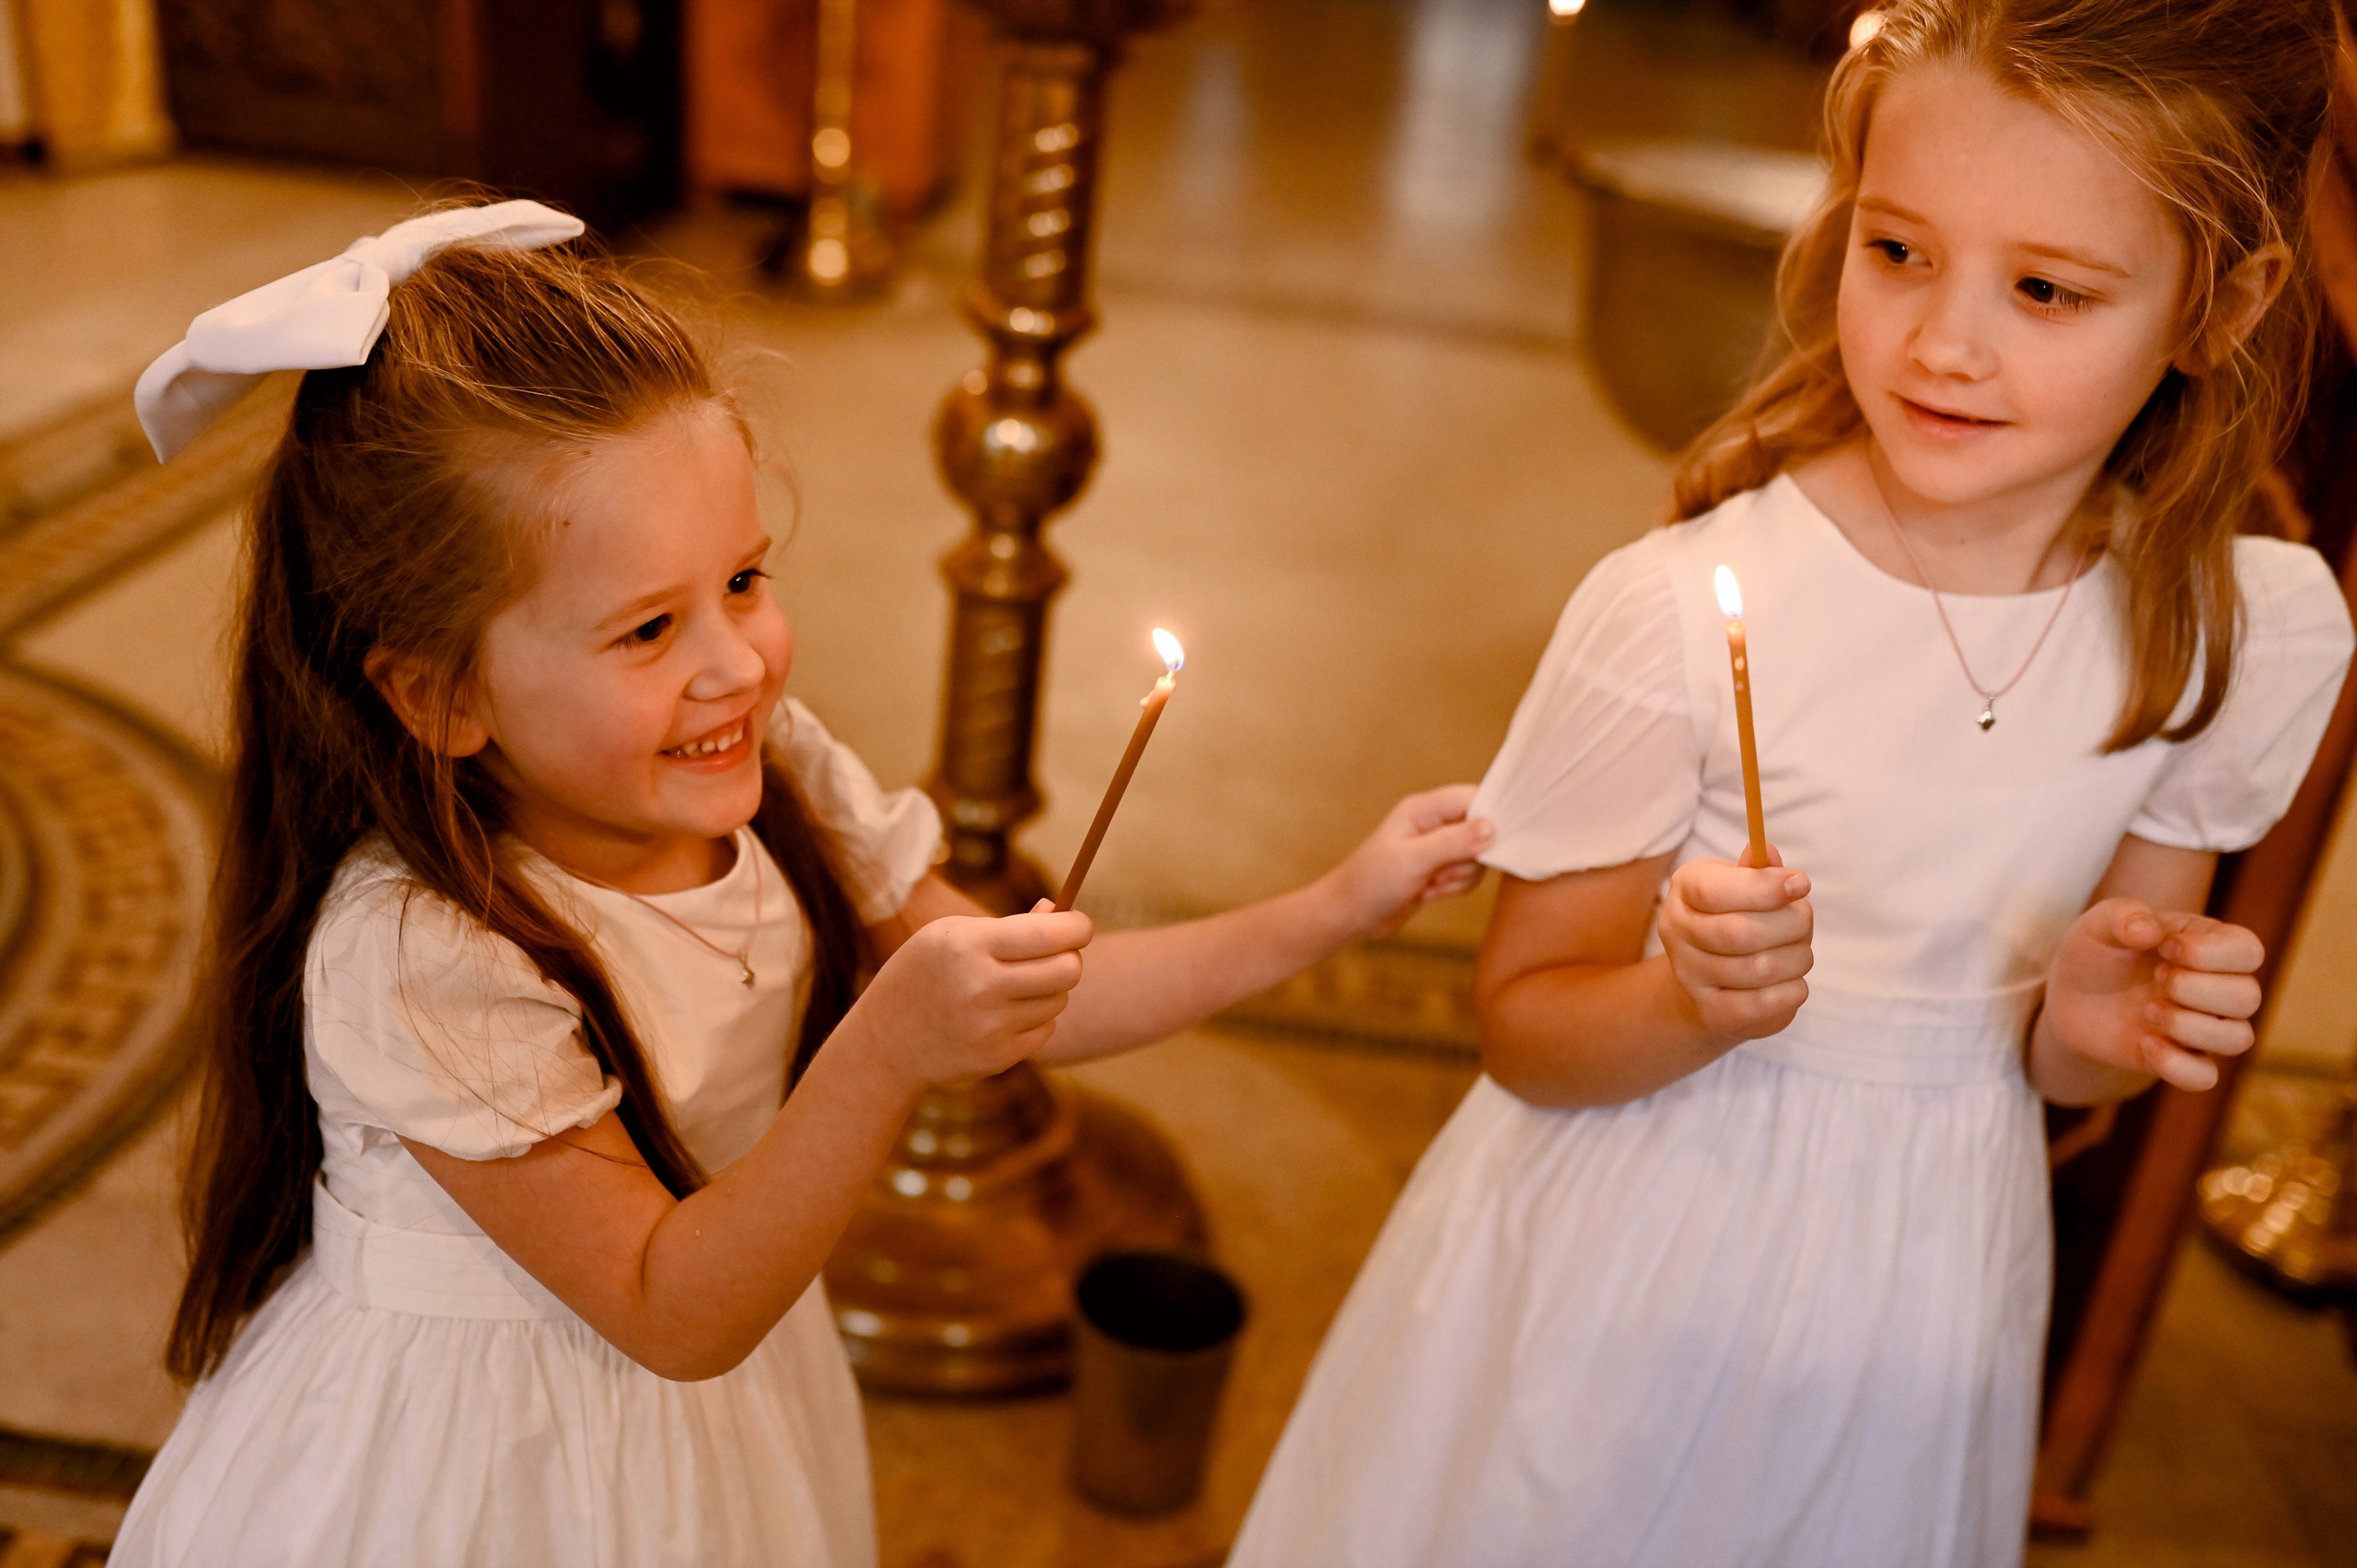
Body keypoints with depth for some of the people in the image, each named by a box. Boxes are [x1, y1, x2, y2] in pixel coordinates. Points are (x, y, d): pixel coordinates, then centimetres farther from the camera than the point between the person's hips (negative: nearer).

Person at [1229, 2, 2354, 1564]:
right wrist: (1692, 1003, -31)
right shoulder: (1682, 608, -22)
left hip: (1914, 1304, 3)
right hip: (1632, 1265, -3)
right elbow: (1522, 1025, -12)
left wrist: (2097, 1021, -17)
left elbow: (2060, 1057, 5)